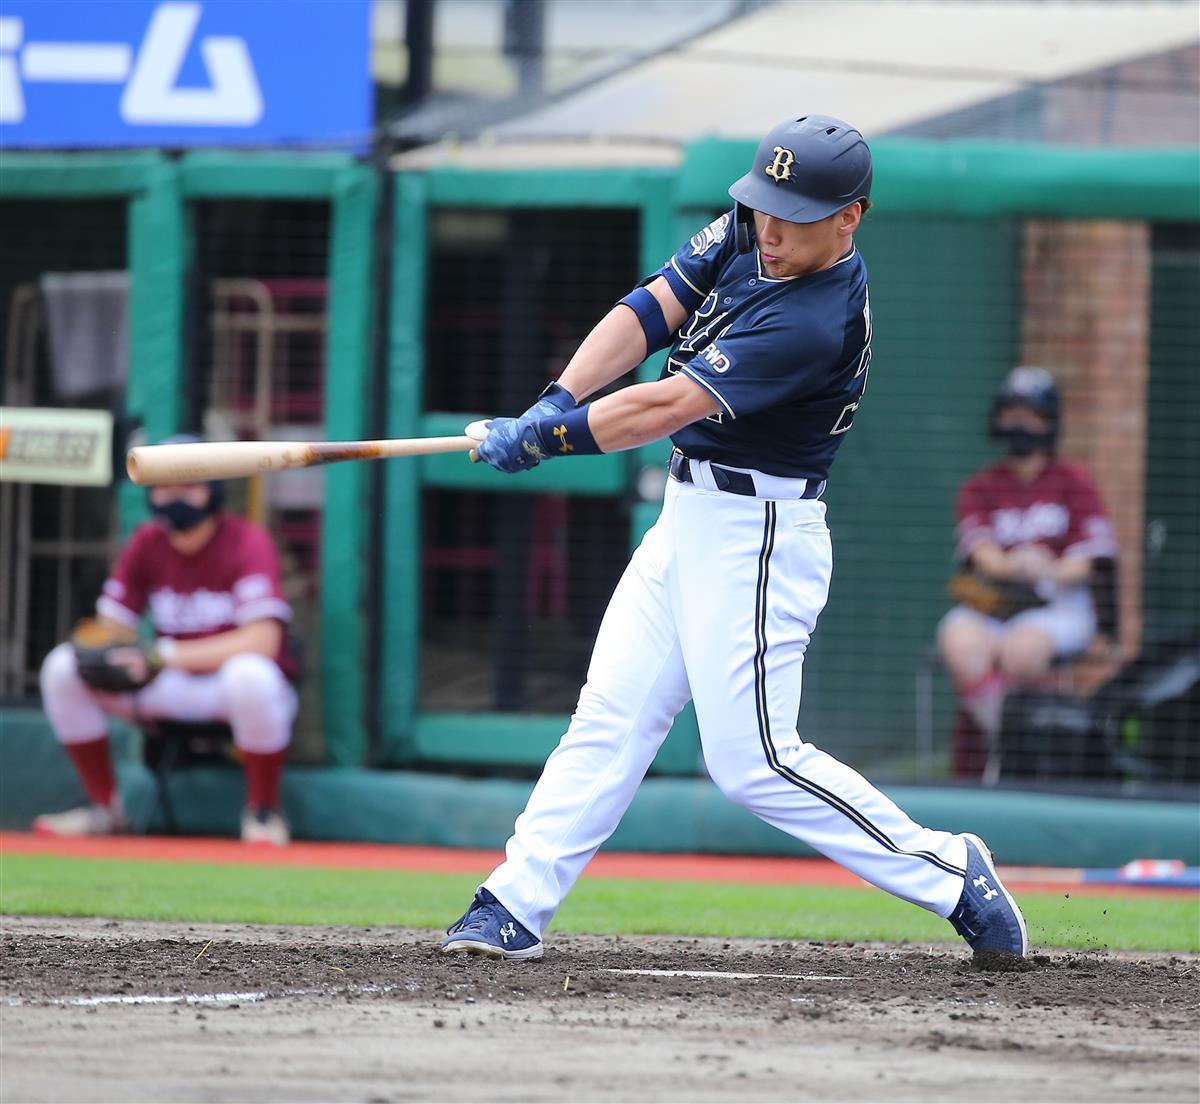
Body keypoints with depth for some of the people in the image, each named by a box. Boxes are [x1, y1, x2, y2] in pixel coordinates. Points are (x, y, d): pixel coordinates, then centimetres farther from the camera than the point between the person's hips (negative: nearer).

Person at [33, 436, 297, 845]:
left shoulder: (247, 542, -16)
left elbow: (262, 641, -27)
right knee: (61, 668, -10)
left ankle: (263, 811, -19)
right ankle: (104, 807, 3)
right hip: (175, 690, 5)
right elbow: (109, 631, 3)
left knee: (248, 674, -41)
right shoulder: (146, 544, 1)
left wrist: (164, 656, -31)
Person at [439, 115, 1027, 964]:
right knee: (610, 717, 5)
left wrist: (547, 438, -24)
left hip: (756, 536, -8)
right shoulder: (745, 235, 1)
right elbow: (649, 310, -3)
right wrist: (558, 401, -17)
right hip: (689, 518, 9)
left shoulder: (817, 322, -26)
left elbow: (668, 407, -27)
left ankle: (946, 874, 3)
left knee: (753, 760, -7)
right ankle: (515, 907, 6)